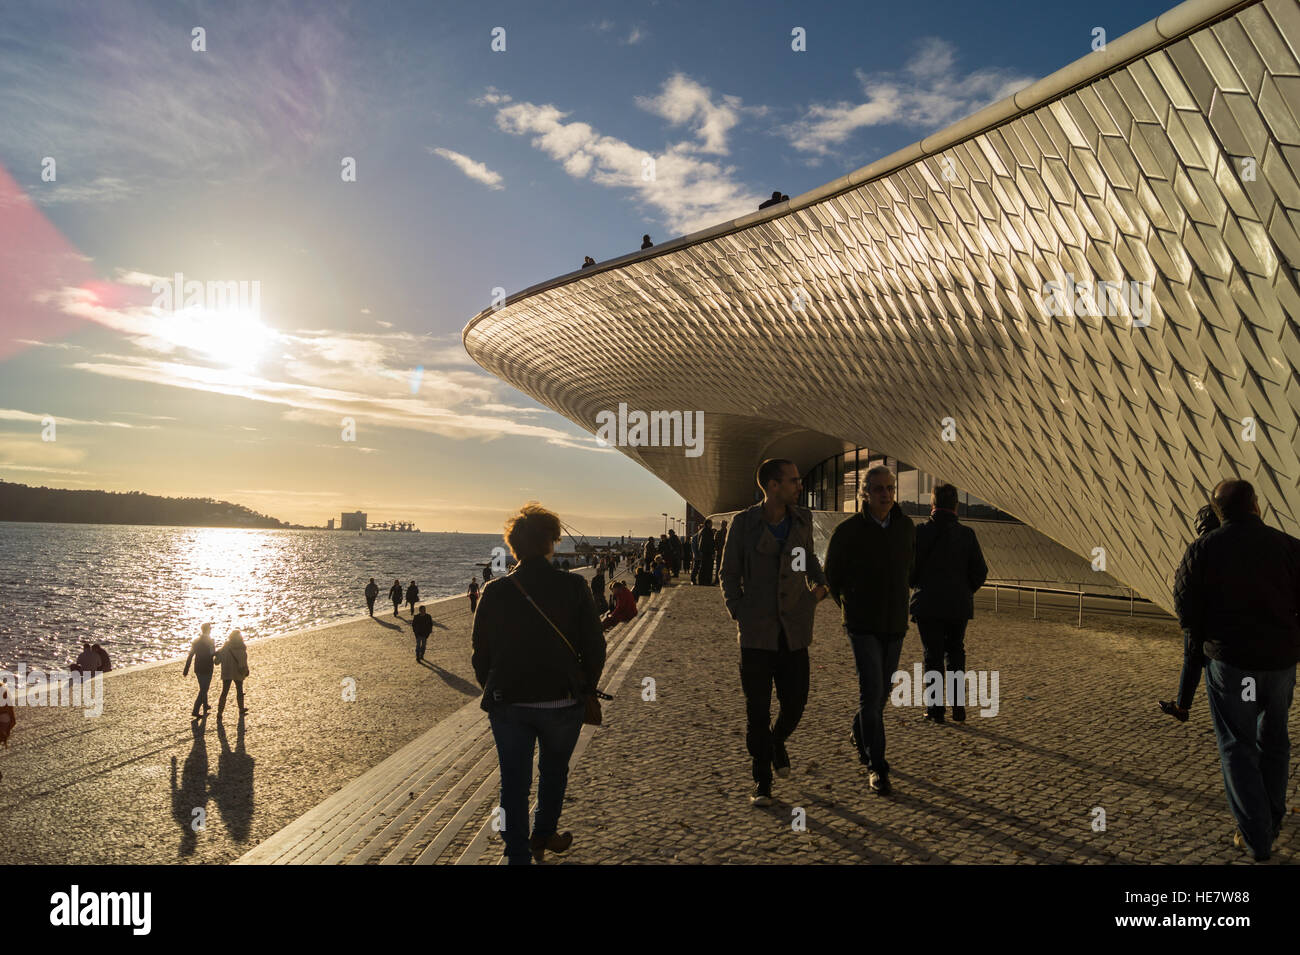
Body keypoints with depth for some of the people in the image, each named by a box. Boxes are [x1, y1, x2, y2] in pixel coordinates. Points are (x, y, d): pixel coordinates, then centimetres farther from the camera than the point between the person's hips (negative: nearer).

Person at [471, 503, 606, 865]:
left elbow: (480, 654, 0)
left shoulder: (495, 592, -7)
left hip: (508, 704, 0)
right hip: (562, 703, 0)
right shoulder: (574, 587, -11)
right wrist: (585, 688, 9)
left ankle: (518, 854, 18)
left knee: (514, 782, 12)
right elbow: (594, 648, -7)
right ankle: (543, 838, 41)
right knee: (553, 773, 24)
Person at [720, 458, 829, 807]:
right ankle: (762, 782, 18)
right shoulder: (744, 523, -5)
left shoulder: (802, 519, 5)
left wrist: (821, 582, 6)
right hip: (757, 632, -3)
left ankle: (777, 741, 39)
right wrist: (739, 616, -3)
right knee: (757, 709, 3)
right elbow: (729, 573, 3)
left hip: (793, 631, 3)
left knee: (795, 701, 5)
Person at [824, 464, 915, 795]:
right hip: (863, 626, -4)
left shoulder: (906, 527, 2)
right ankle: (876, 766, -1)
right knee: (871, 691, -11)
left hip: (895, 624, 5)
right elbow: (832, 575, 5)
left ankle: (859, 734, 41)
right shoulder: (847, 531, -11)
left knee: (882, 690, 15)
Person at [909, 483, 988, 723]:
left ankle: (936, 709, 9)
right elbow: (980, 572, -2)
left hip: (928, 604, -2)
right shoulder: (967, 534, -4)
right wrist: (965, 591, 15)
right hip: (959, 605, 2)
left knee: (933, 656, 7)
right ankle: (958, 706, 17)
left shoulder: (921, 532, -10)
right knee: (956, 653, 18)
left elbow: (909, 569, -8)